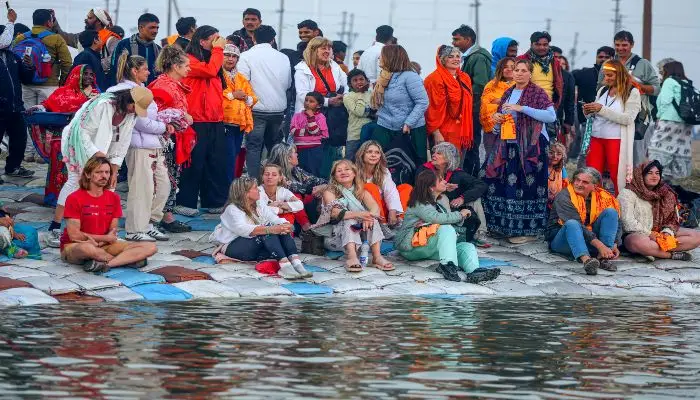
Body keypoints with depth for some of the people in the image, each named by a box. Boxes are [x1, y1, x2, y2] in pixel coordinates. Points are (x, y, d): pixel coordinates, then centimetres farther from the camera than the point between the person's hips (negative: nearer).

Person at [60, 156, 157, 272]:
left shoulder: (113, 198, 7)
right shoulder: (74, 198, -9)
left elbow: (112, 234, 4)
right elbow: (74, 235, -14)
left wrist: (95, 240, -18)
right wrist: (106, 238, -7)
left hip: (103, 246, 5)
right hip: (73, 247, -5)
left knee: (151, 248, -11)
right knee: (86, 249, -45)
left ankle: (103, 264, -31)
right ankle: (128, 259, -19)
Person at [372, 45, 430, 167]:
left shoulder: (409, 76, -12)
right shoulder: (385, 77, 12)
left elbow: (423, 102, -17)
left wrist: (408, 123, -19)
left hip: (410, 130, -7)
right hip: (385, 129, 7)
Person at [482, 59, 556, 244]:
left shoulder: (538, 93, -4)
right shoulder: (508, 93, 16)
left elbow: (551, 116, -17)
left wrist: (522, 108, -20)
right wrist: (496, 117, 4)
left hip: (530, 147, -7)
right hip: (507, 145, 7)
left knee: (526, 186, -9)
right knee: (505, 184, 5)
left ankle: (528, 229, -3)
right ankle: (506, 226, 15)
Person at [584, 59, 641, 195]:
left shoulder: (632, 92, -4)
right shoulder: (602, 90, 15)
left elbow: (628, 118, -15)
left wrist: (602, 109, -18)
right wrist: (588, 112, -3)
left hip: (617, 140, -6)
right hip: (596, 138, 6)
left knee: (618, 177, -3)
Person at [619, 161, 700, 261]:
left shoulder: (666, 193, 16)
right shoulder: (627, 194, -1)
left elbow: (673, 218, 11)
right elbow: (628, 221, -12)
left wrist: (667, 232, -11)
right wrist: (649, 234, -20)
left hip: (660, 233, 6)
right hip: (637, 234, -6)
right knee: (638, 242, -43)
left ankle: (653, 251, -26)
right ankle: (673, 254, -29)